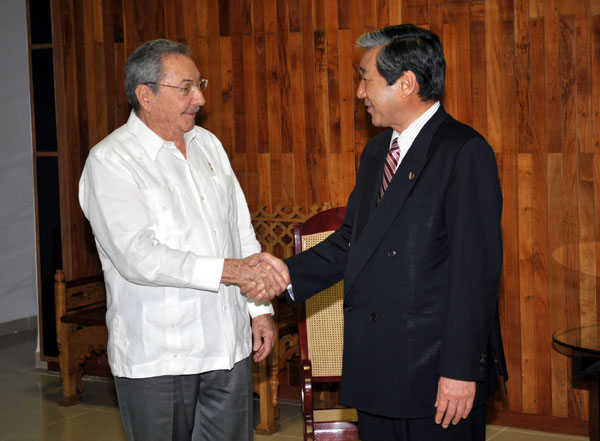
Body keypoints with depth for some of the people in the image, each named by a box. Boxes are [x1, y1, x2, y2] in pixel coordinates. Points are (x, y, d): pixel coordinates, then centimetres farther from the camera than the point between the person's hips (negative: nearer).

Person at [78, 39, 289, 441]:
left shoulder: (208, 145, 10)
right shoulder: (110, 161, -12)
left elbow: (241, 228, 16)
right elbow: (137, 257, -23)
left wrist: (260, 307, 11)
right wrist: (232, 270, -29)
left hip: (228, 345, 6)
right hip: (156, 357, -5)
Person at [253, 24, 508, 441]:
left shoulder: (465, 152, -13)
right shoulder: (377, 150, 15)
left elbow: (477, 269, -17)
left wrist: (461, 369, -19)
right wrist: (289, 273, 2)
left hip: (436, 368, -8)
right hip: (375, 370, 8)